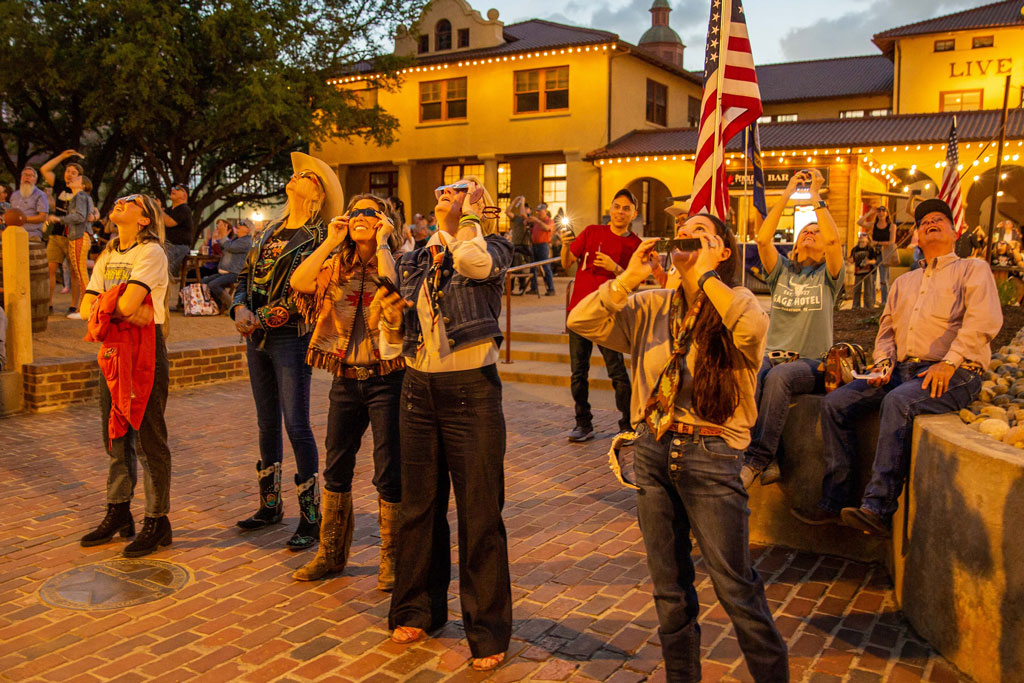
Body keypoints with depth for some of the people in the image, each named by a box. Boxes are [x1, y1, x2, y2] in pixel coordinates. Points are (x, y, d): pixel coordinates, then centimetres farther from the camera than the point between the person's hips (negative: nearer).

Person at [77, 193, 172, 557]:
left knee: (148, 438, -3)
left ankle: (157, 522, 7)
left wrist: (106, 304, -1)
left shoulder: (151, 252, -9)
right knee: (116, 435, 14)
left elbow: (128, 303, -22)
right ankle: (118, 514, 26)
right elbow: (86, 308, 5)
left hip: (146, 351, -8)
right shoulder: (107, 256, 15)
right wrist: (127, 311, -12)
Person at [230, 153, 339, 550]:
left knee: (296, 425, -8)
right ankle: (270, 505, 27)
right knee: (267, 423, 14)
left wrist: (260, 317, -15)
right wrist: (240, 308, -3)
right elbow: (245, 275, 16)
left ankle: (310, 518, 1)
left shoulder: (319, 236, -6)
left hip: (291, 337, -7)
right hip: (257, 338, 7)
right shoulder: (270, 232, 16)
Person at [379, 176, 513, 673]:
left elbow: (478, 262, -27)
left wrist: (463, 215, -11)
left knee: (479, 513, 0)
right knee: (418, 505, 15)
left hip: (471, 390, -5)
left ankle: (487, 631, 16)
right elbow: (395, 341, 15)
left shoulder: (492, 248, -1)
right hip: (419, 389, 5)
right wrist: (391, 316, -7)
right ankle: (419, 608, 34)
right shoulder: (415, 262, 12)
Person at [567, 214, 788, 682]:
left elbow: (754, 329, -28)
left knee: (735, 587, 3)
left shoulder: (735, 306, -3)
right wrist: (629, 278, -7)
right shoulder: (651, 307, 8)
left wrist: (705, 274, -18)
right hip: (653, 451, 5)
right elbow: (581, 322, 1)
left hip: (711, 455, -4)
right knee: (669, 589, 16)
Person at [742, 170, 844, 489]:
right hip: (774, 355, 2)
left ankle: (756, 459, -34)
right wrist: (787, 194, -2)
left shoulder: (827, 276, 9)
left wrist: (816, 197, -6)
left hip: (812, 363, -2)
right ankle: (768, 461, -33)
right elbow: (763, 239, -2)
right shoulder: (781, 270, 16)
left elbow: (834, 240, -12)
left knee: (777, 376, -37)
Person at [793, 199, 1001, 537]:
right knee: (836, 402, -14)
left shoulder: (973, 269, 11)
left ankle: (878, 509, -40)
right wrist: (884, 363, 2)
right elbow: (886, 329, 24)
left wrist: (949, 363, -18)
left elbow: (983, 321, -7)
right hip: (902, 370, 6)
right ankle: (833, 502, -15)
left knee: (898, 402, -36)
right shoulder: (904, 282, 29)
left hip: (955, 373, -6)